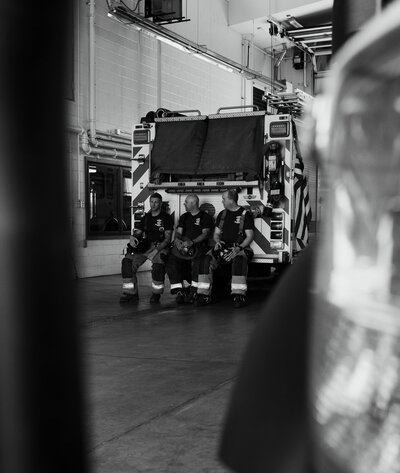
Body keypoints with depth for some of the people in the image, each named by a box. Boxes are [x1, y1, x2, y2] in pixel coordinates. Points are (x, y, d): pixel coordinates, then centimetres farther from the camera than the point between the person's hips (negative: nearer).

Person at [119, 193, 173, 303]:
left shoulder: (166, 218, 1)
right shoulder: (146, 217, 17)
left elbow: (167, 238, -7)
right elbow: (138, 232, 18)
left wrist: (157, 249, -21)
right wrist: (132, 237, -7)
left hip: (160, 246, -5)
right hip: (145, 246, 5)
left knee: (158, 264, -35)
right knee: (127, 261, -17)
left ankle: (156, 293, -13)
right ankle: (131, 293, -9)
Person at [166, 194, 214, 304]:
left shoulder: (205, 217, 8)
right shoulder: (184, 217, 24)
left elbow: (205, 234, -5)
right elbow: (178, 232, 16)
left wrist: (191, 242, -20)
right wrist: (177, 239, -10)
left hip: (199, 245, -4)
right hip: (183, 244, 4)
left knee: (197, 259, -37)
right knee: (172, 260, -24)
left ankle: (193, 290, -29)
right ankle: (178, 291, -23)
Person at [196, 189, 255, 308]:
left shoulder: (246, 215, 1)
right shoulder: (222, 214, 17)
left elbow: (250, 236, -4)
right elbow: (216, 233, 21)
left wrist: (239, 248, -19)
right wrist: (217, 241, -3)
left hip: (239, 247, -4)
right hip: (222, 247, 4)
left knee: (239, 260, -39)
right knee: (206, 260, -23)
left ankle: (239, 296, -39)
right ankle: (204, 295, -23)